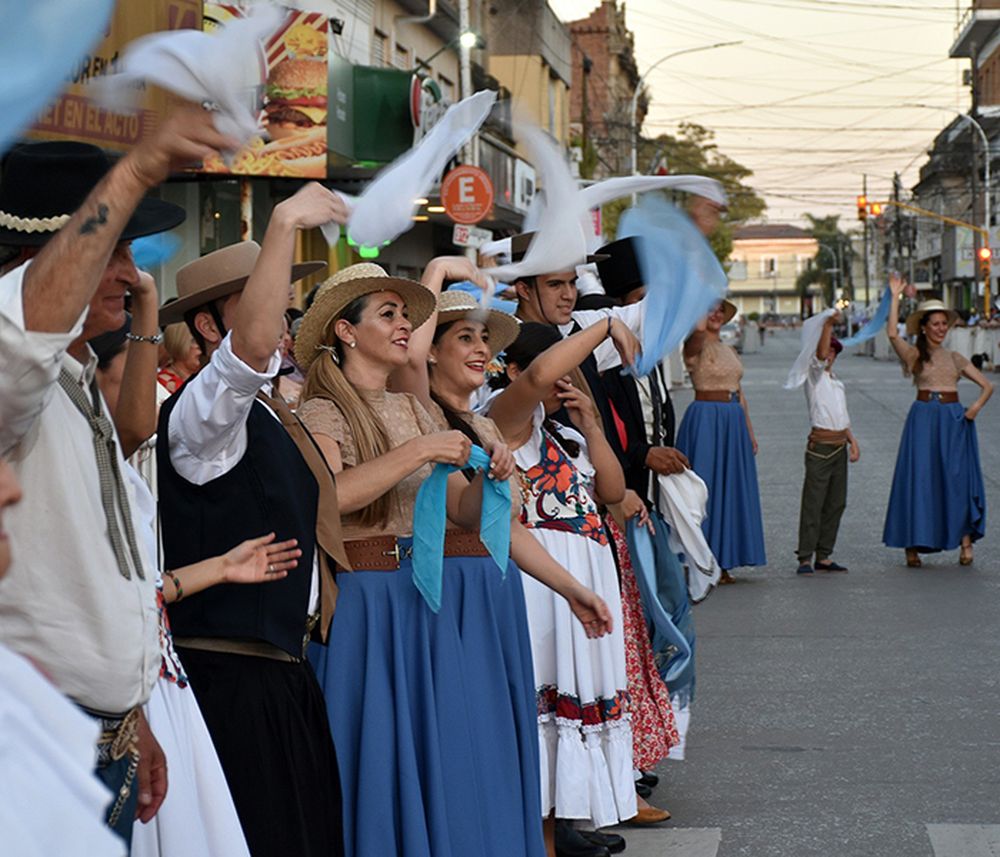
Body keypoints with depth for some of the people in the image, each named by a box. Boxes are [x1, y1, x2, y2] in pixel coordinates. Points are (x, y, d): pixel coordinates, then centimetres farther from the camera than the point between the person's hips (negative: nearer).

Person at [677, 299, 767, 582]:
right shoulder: (695, 346, -6)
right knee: (705, 487, -6)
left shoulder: (730, 351, 17)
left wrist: (750, 431, 17)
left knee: (730, 490, 8)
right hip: (705, 418, -8)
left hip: (734, 421, 8)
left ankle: (721, 563, 14)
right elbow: (699, 329, -31)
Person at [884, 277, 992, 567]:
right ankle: (913, 545, 0)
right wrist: (895, 296, -13)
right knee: (919, 478, -4)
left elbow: (987, 385, 14)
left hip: (954, 418, 3)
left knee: (958, 477, 0)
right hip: (923, 418, -3)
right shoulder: (915, 355, 3)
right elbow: (892, 333, -16)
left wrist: (976, 406, -6)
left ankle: (965, 540, 6)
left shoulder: (955, 358, 13)